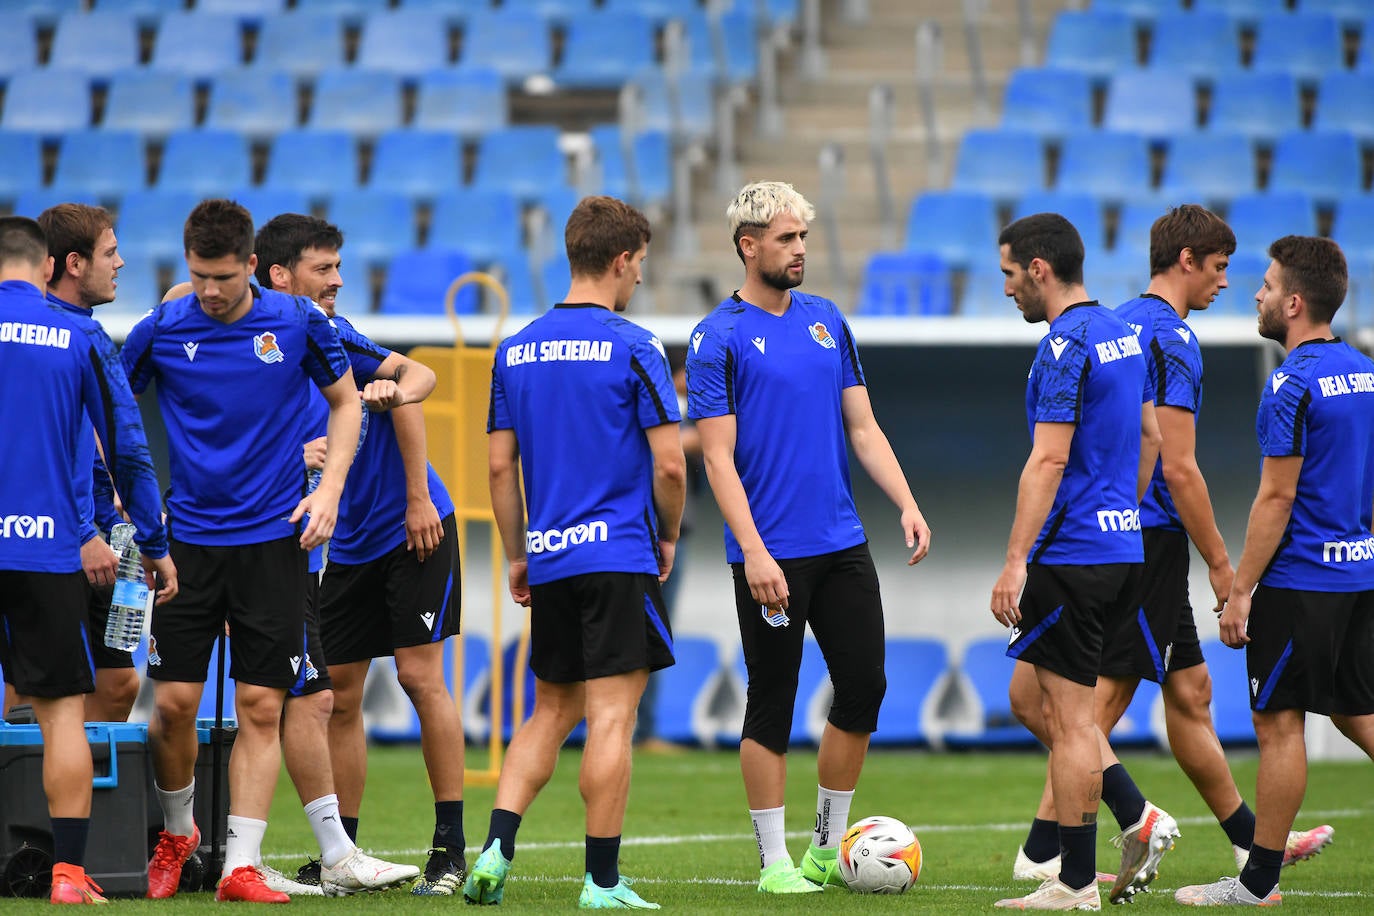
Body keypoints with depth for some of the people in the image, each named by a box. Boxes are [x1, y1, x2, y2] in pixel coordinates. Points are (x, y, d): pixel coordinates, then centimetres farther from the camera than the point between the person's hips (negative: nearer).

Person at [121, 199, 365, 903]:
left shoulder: (298, 323, -2)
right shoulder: (161, 330, -2)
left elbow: (345, 401, 12)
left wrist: (329, 488, 0)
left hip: (273, 540, 0)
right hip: (187, 539, 0)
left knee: (262, 707, -3)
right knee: (173, 703, -4)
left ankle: (241, 864, 0)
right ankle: (176, 832, 22)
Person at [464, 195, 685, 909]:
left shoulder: (516, 351, 9)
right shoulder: (632, 348, -8)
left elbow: (499, 466, 10)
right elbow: (669, 464, -11)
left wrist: (518, 556, 17)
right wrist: (668, 536, 5)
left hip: (549, 558, 6)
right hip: (619, 556, -6)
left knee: (551, 712, 15)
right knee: (610, 717, -3)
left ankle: (495, 849, 0)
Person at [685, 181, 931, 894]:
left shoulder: (827, 321, 12)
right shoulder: (718, 338, -6)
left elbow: (862, 427, 15)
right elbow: (718, 457, -10)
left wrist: (906, 504, 1)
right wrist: (753, 552, -19)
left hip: (843, 542, 6)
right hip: (771, 554, -6)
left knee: (863, 687, 4)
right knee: (772, 705, 0)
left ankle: (829, 847, 18)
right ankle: (774, 862, 8)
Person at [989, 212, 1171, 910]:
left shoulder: (1065, 347, -16)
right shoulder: (1122, 335, 13)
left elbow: (1048, 461, -21)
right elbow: (1149, 438, 21)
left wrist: (1016, 561, -21)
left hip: (1070, 557, -10)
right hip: (1123, 551, 10)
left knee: (1067, 719, -3)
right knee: (1034, 701, 18)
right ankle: (1138, 820, 10)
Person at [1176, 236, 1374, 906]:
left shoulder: (1292, 386, -16)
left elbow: (1277, 498, -17)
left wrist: (1239, 591, -13)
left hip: (1300, 580, -8)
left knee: (1279, 723, -1)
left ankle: (1260, 881, 5)